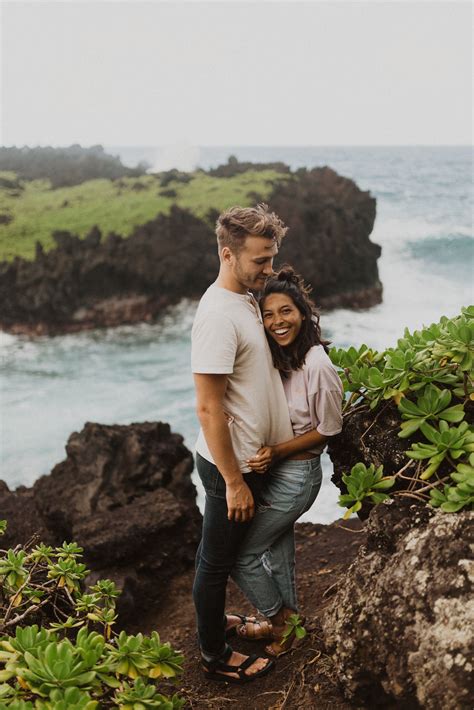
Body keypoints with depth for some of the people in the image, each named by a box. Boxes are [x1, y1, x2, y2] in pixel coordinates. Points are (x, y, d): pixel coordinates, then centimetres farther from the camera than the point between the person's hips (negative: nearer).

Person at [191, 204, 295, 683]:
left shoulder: (246, 299, 4)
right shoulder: (218, 315, -26)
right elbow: (208, 407, -26)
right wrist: (234, 482, -21)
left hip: (249, 458, 9)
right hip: (230, 464, -9)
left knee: (225, 552, 26)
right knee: (216, 558, 9)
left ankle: (216, 619, 47)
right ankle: (215, 657, 28)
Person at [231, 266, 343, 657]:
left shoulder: (318, 367, -24)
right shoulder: (275, 357, -1)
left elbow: (328, 430, -14)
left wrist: (277, 451, -22)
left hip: (296, 475, -7)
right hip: (271, 469, 7)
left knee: (240, 553, 0)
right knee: (277, 549, 22)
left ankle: (281, 618, 23)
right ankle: (288, 619, 43)